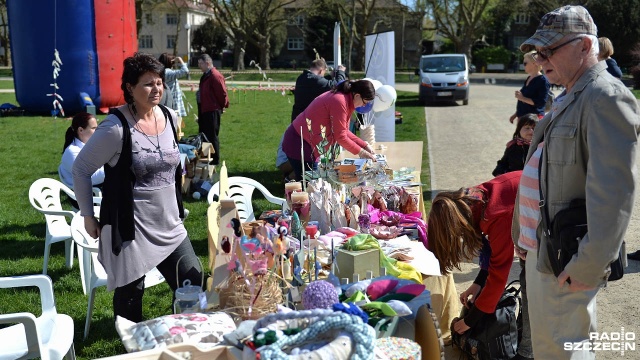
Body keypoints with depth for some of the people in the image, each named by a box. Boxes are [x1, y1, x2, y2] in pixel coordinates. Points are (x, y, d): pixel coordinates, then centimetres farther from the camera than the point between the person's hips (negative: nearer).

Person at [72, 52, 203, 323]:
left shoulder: (170, 117, 3)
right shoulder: (116, 127, -16)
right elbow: (80, 169, -8)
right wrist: (88, 216, -5)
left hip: (169, 225, 6)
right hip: (130, 227, -6)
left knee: (194, 285, 9)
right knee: (130, 294, 5)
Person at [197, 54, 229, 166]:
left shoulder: (215, 76, -18)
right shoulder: (205, 76, 13)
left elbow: (222, 93, -17)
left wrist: (222, 106, -6)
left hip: (212, 111, -10)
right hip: (204, 110, 10)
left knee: (212, 136, -4)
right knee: (203, 135, 17)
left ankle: (215, 160, 5)